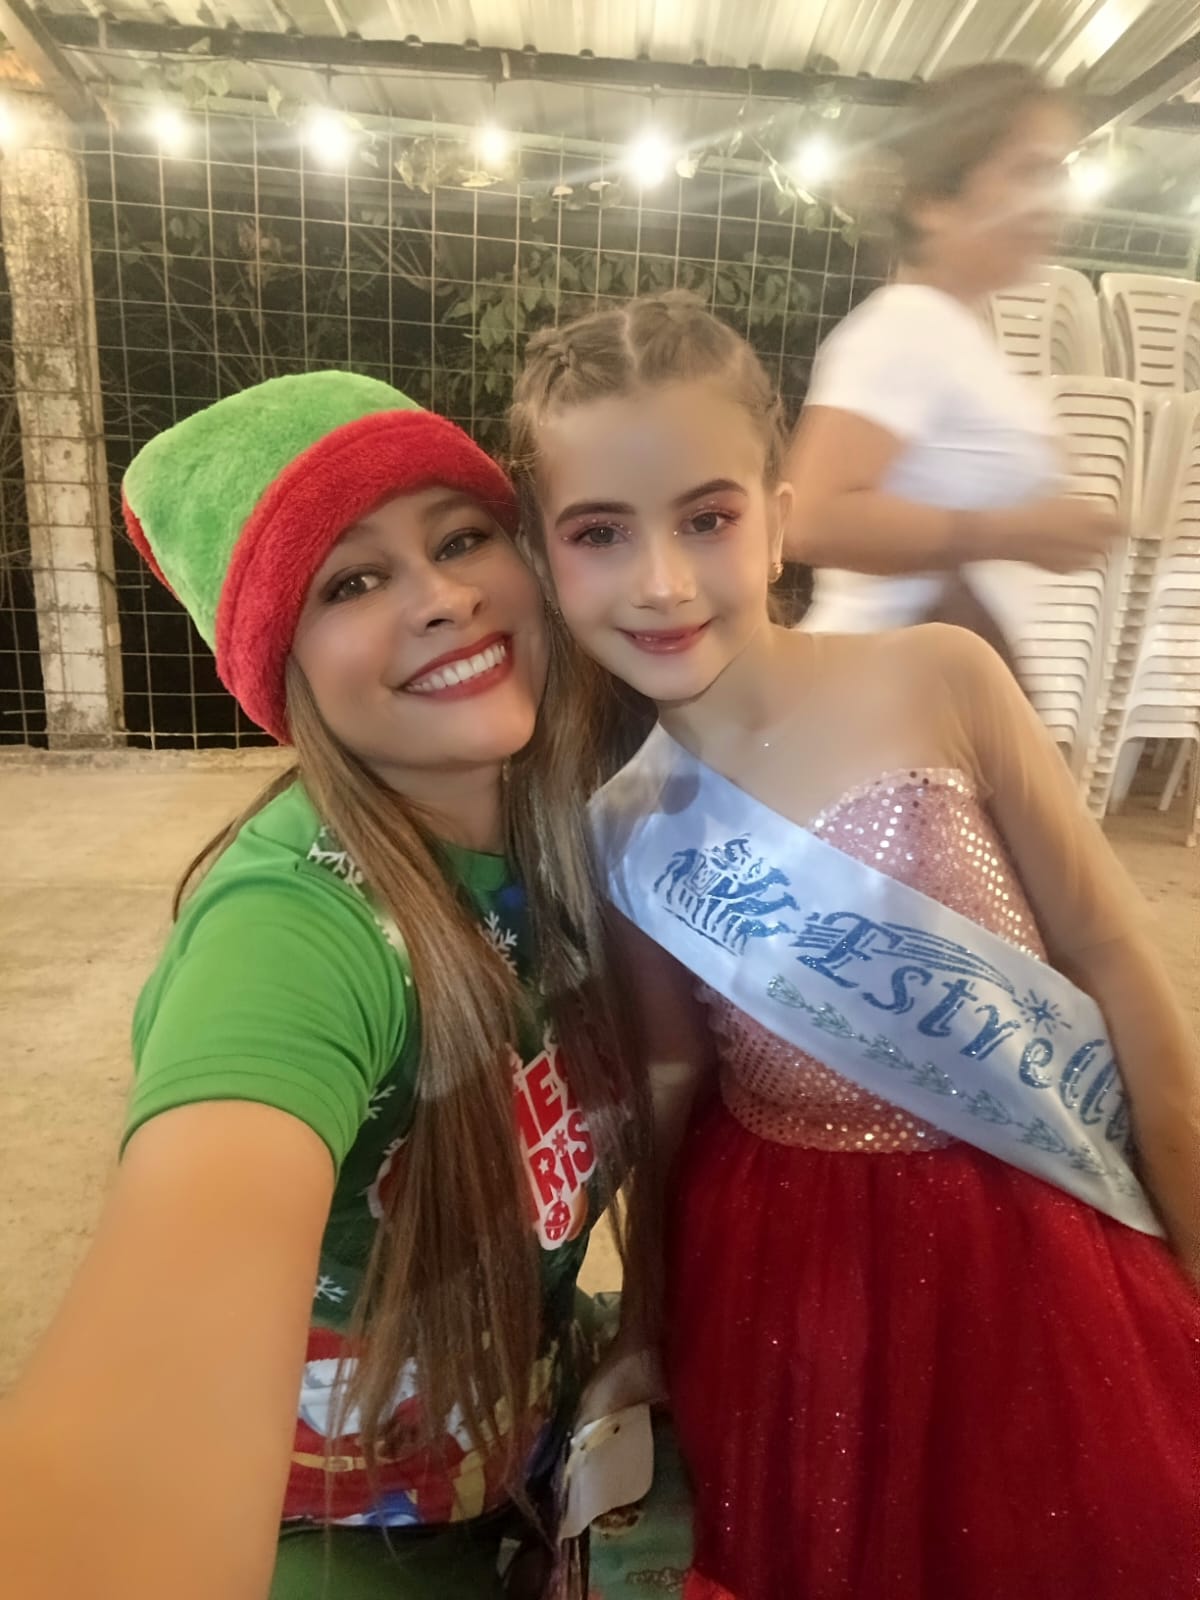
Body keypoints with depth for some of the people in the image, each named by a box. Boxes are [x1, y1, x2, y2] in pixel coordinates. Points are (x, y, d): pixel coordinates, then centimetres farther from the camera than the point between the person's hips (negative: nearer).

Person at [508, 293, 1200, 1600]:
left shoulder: (940, 682, -16)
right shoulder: (621, 836, -10)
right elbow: (674, 1079, 2)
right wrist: (652, 1319, 11)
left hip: (1044, 1247, -1)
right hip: (795, 1284, 2)